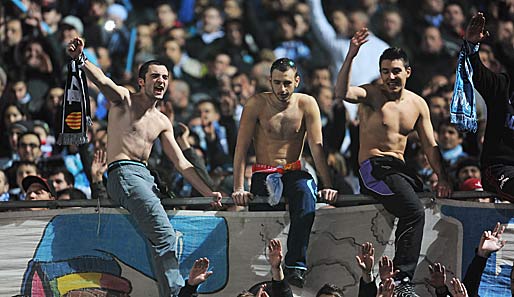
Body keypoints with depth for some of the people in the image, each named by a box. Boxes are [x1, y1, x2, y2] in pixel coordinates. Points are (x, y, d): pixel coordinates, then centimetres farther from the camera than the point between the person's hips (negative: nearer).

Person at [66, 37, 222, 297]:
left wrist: (208, 192, 13)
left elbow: (181, 163, 22)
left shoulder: (162, 122, 22)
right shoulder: (124, 99, 4)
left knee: (162, 239, -8)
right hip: (123, 173, -8)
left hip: (146, 177, 8)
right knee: (165, 236, -24)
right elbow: (102, 81, -18)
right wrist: (80, 60, -39)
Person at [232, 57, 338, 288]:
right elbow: (241, 148, -8)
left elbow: (317, 147, -4)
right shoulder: (257, 104, -4)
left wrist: (328, 186, -14)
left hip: (294, 173, -1)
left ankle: (296, 265, -40)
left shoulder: (306, 104, 0)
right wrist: (238, 188, -17)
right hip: (263, 175, 1)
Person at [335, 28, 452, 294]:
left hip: (400, 168, 7)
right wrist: (350, 57, -36)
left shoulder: (418, 104, 14)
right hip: (373, 167, -7)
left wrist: (442, 178, 4)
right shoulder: (371, 95, -3)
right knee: (414, 211, -29)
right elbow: (342, 93, -24)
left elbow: (430, 145, 16)